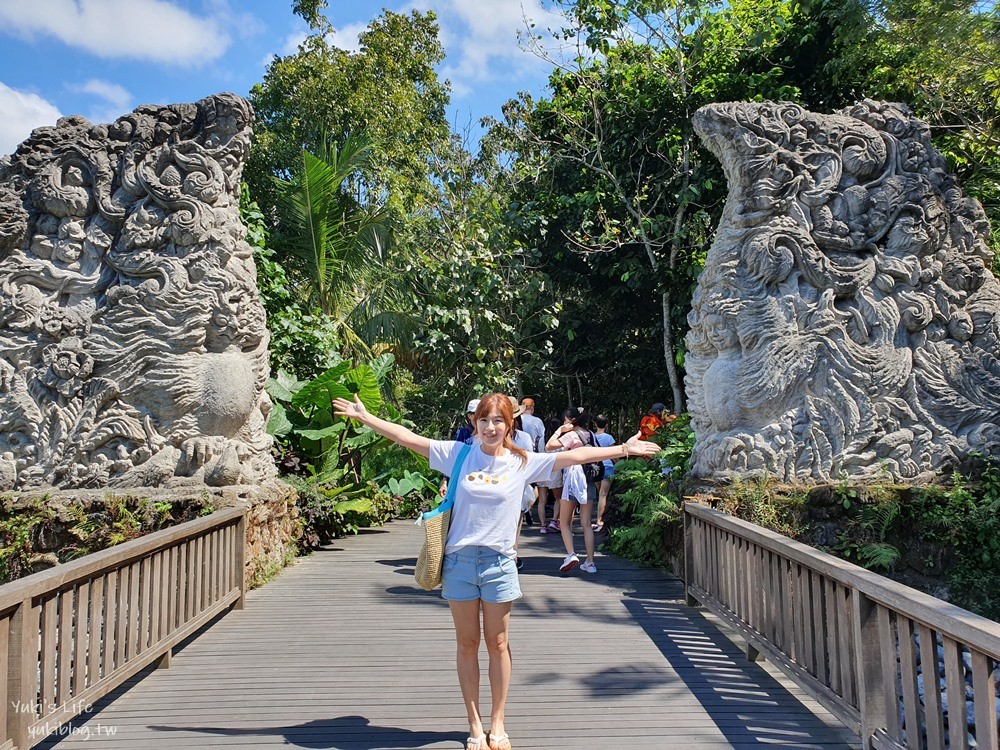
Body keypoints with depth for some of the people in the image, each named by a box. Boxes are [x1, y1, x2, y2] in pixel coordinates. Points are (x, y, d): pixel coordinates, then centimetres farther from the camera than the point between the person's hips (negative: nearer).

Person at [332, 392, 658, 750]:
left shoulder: (523, 462, -2)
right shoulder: (458, 454, -2)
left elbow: (575, 455, -3)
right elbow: (408, 438, -2)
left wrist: (623, 449, -5)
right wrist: (364, 416, -3)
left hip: (498, 562, 0)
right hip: (459, 560, 0)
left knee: (497, 644, 10)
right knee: (467, 643, 11)